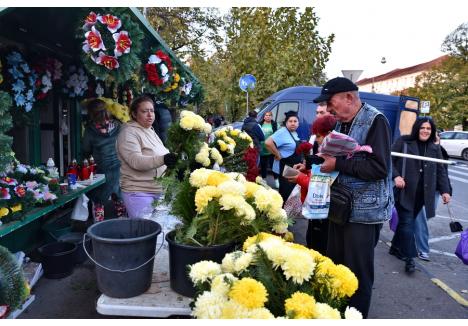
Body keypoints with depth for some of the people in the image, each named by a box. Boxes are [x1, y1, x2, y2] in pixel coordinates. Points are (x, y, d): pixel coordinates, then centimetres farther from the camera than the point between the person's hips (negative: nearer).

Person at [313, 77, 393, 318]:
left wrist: (337, 164, -22)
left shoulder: (375, 121, -13)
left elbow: (379, 167, -23)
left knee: (358, 272, 3)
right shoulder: (340, 123, 10)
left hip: (364, 210, -7)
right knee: (334, 265, 16)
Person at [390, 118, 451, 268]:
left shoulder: (435, 149, 12)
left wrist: (444, 190, 6)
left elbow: (440, 171, 14)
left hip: (421, 194, 5)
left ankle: (396, 247, 30)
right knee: (407, 223, -8)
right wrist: (396, 176, -18)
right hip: (404, 191, -4)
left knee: (406, 221, 12)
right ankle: (409, 258, -2)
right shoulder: (403, 142, -2)